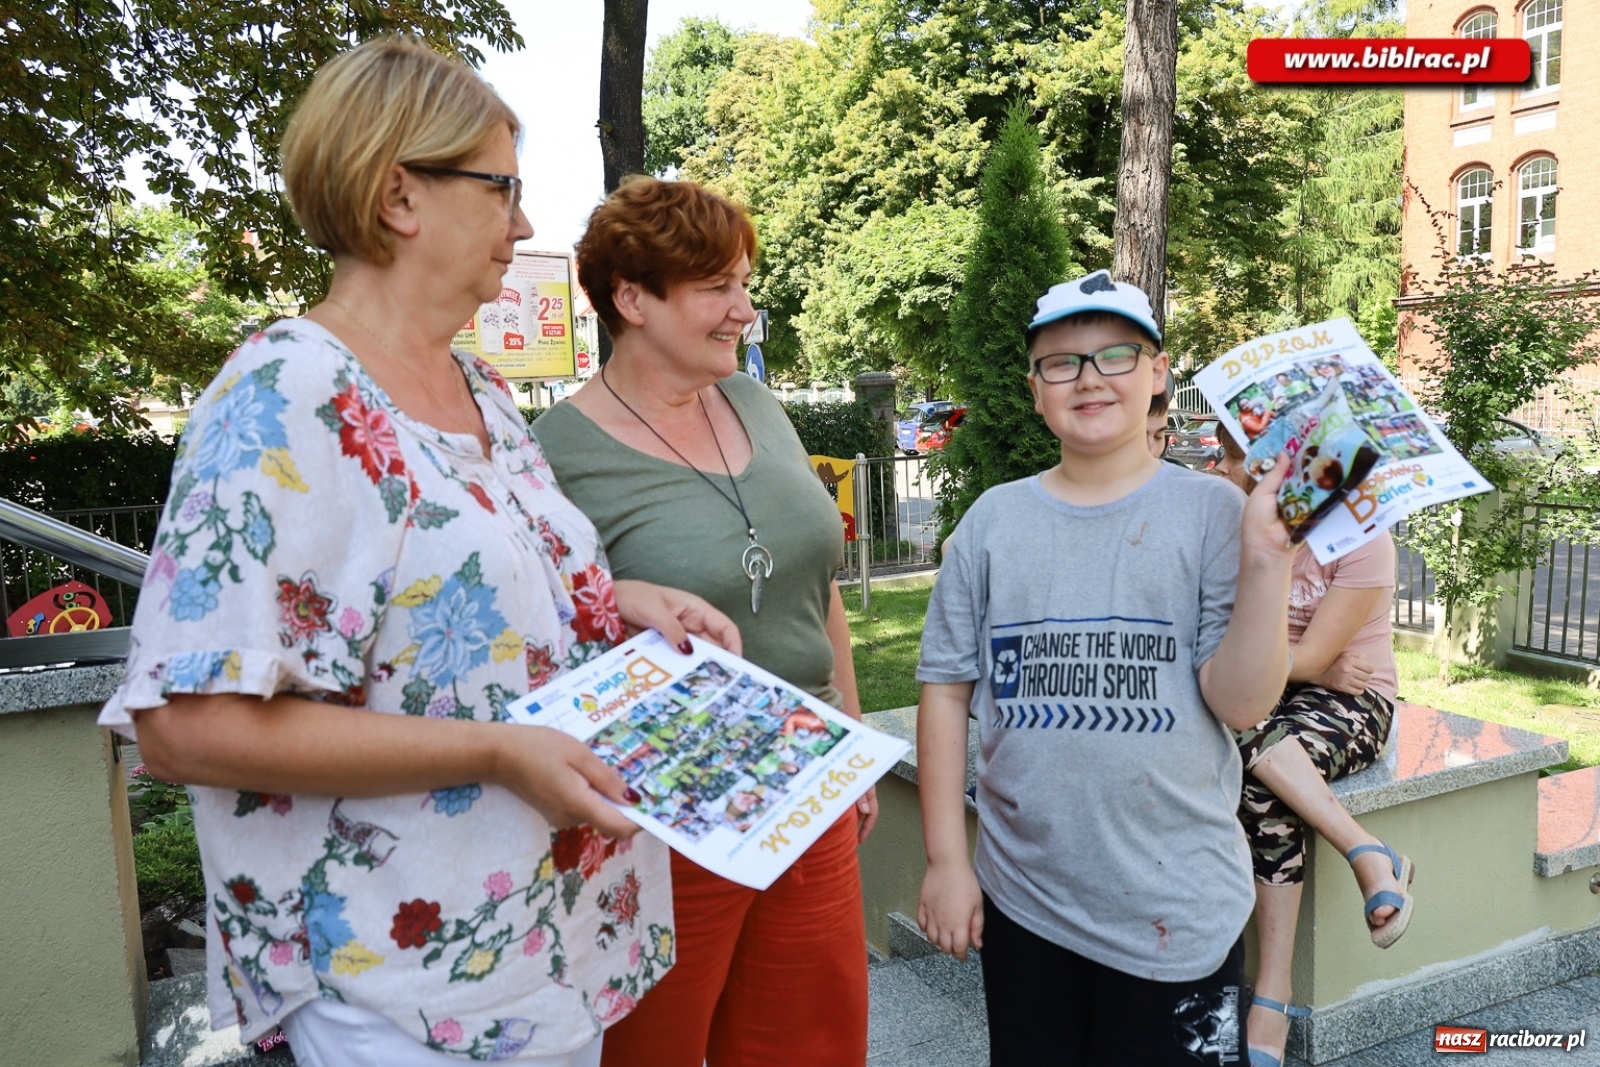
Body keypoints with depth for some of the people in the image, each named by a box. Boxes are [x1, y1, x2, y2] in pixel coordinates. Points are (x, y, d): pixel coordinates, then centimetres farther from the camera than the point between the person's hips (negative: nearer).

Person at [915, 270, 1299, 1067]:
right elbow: (947, 689, 2)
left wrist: (1267, 560, -22)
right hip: (1020, 896, 2)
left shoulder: (1210, 510, -6)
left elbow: (1241, 703, -10)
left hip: (1177, 908, -2)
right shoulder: (993, 520, -1)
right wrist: (945, 857, 1)